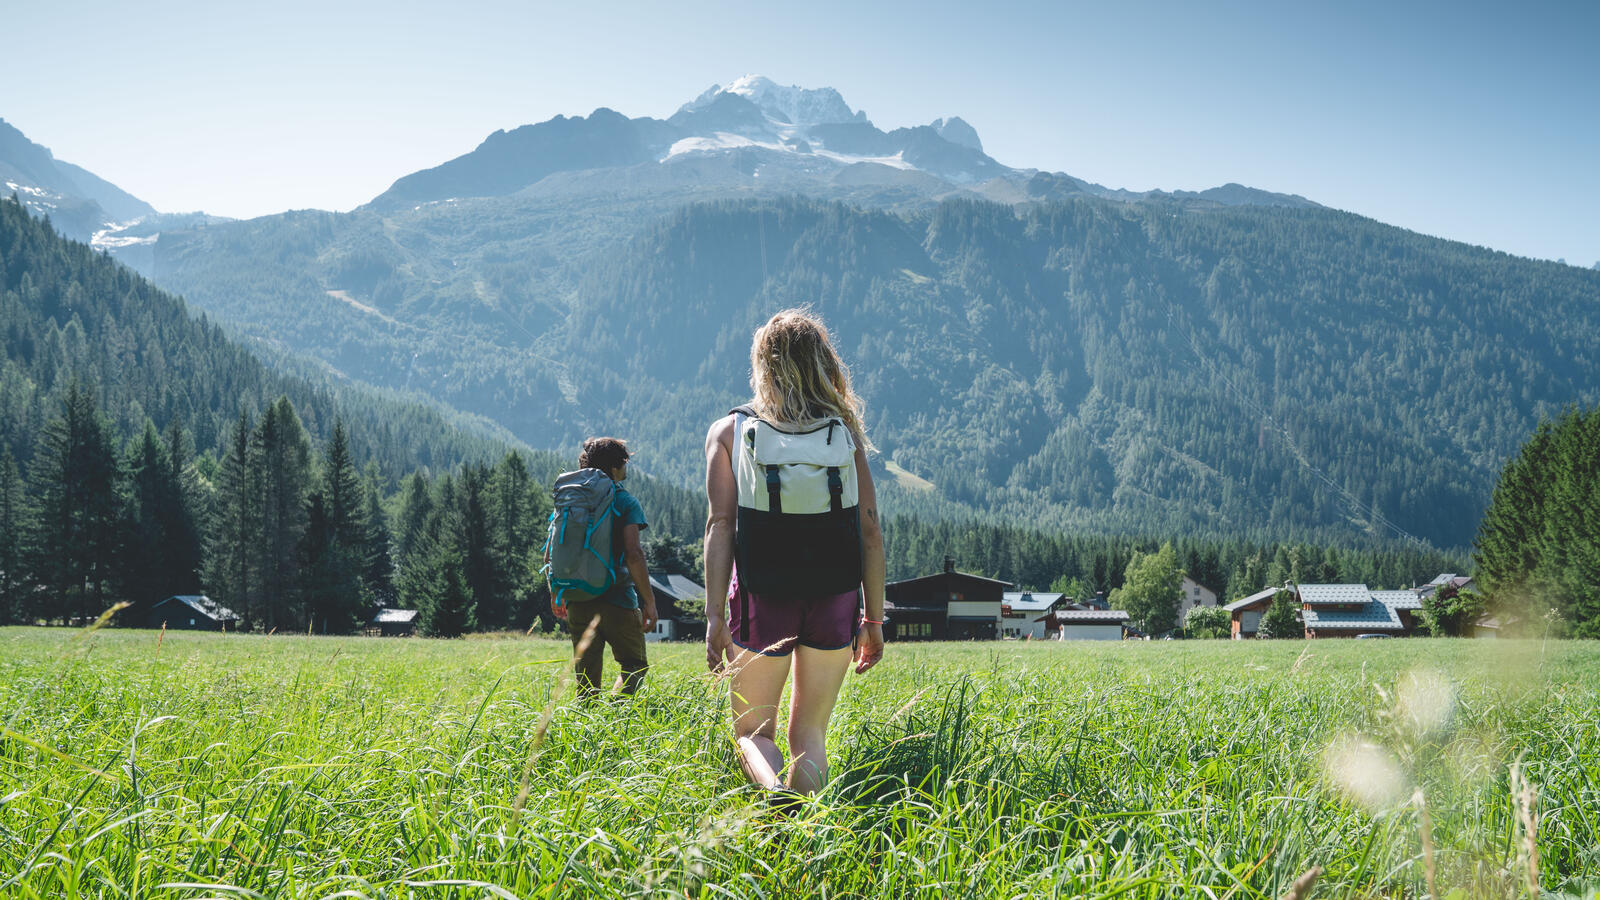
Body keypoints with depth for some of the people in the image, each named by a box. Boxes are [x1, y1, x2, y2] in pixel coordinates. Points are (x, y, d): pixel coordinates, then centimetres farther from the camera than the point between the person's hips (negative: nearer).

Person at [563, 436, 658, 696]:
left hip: (578, 603, 4)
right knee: (635, 665, 9)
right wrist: (649, 600, -11)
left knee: (586, 673, 12)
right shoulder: (625, 502, -6)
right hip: (617, 600, -4)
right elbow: (633, 555, -16)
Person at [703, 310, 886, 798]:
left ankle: (775, 789, -19)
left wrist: (714, 615, -10)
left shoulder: (729, 430, 2)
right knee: (809, 733, 16)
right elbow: (870, 528, 2)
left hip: (762, 594, -1)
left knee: (753, 730, 12)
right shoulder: (844, 432, 6)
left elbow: (720, 524, -7)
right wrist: (873, 619, 7)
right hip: (835, 594, 2)